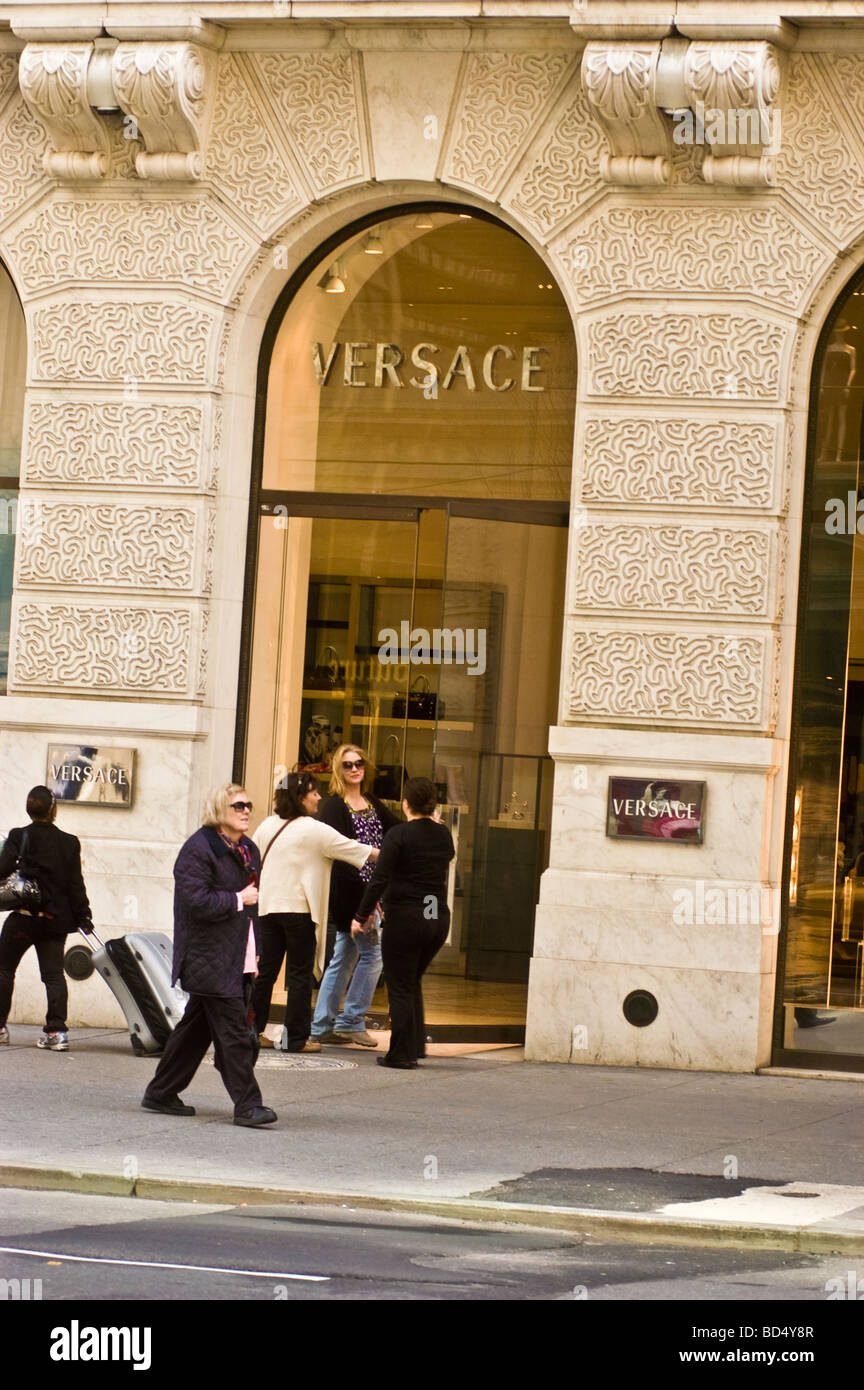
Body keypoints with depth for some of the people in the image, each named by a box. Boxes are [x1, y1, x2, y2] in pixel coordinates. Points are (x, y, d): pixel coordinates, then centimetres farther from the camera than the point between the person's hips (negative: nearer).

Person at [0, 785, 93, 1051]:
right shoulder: (69, 843, 3)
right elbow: (76, 884, 5)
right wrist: (83, 917, 11)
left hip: (24, 917, -3)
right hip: (56, 919, 3)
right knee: (53, 973, 5)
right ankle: (56, 1030, -6)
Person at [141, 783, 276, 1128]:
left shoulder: (248, 850, 16)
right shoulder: (198, 849, -11)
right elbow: (196, 902, -21)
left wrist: (254, 956, 19)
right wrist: (238, 900, -13)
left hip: (236, 961, 9)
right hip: (210, 960, -9)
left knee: (196, 1027, 13)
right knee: (233, 1031, -11)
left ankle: (161, 1093, 22)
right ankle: (246, 1105, -10)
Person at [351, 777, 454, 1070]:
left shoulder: (398, 835, -12)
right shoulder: (444, 835, 5)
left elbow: (379, 879, -16)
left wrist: (361, 916, -9)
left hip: (405, 917, -6)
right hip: (439, 918, 6)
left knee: (401, 987, 3)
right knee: (412, 982, 22)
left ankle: (402, 1054, 4)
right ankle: (416, 1045, 21)